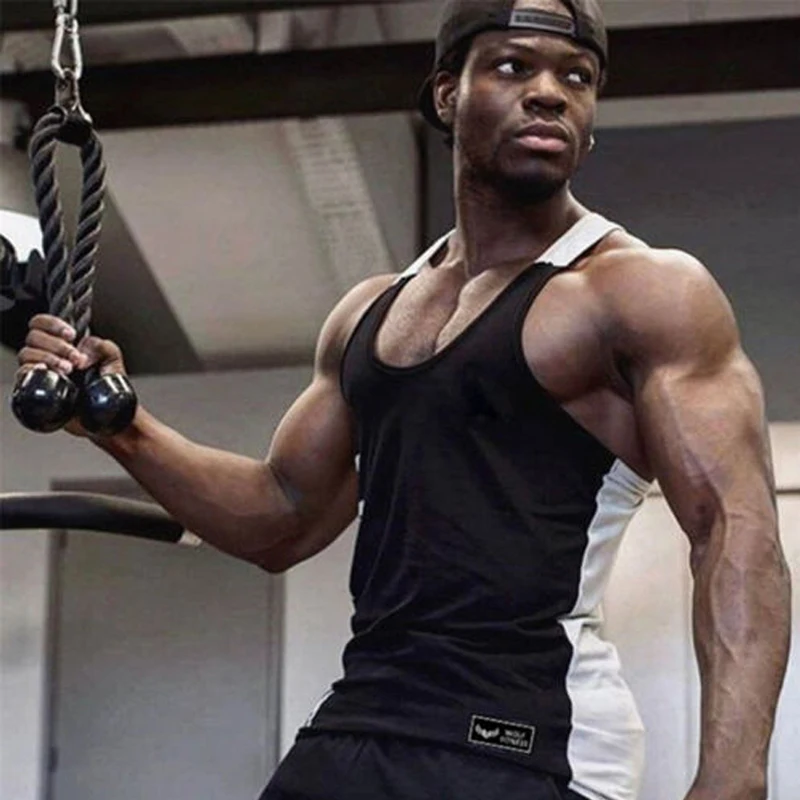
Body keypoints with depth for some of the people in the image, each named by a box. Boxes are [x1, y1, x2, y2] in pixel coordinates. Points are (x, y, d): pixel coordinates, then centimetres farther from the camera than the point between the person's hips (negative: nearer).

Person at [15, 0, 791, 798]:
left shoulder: (647, 292, -4)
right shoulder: (368, 314, 16)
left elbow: (736, 535, -13)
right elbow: (283, 518, 24)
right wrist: (117, 423, 11)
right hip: (351, 734, 6)